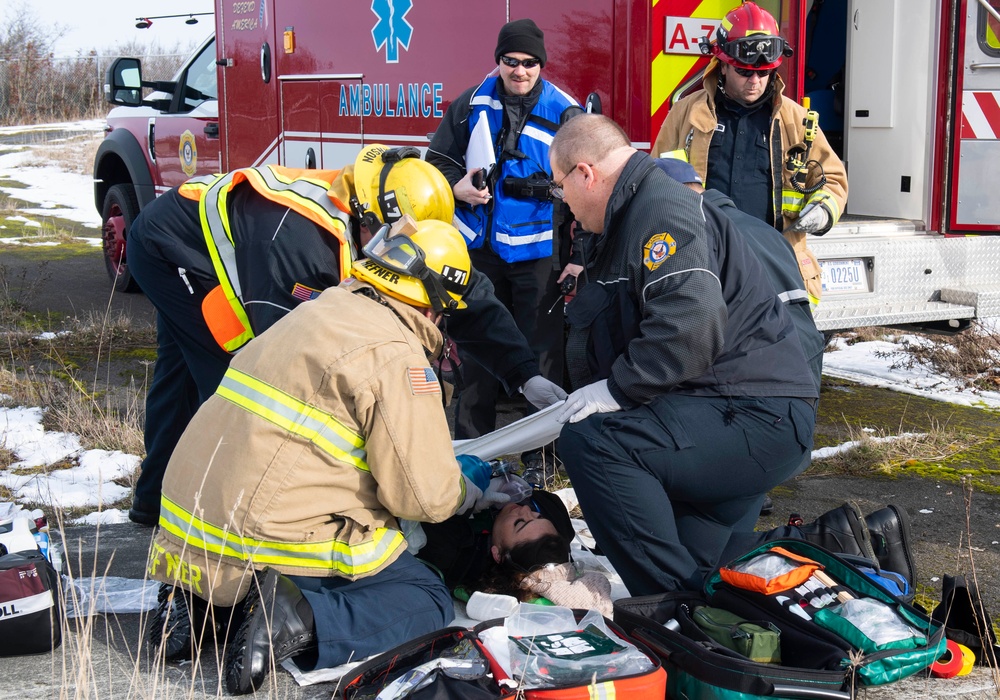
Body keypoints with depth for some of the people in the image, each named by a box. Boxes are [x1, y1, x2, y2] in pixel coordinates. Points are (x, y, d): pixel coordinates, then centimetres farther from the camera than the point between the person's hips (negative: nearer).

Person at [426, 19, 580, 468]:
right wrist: (456, 186, -10)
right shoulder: (471, 105, 4)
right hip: (480, 249, 3)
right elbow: (438, 160, 12)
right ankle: (470, 442, 25)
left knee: (541, 350, 1)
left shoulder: (565, 113, -3)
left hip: (538, 252, -3)